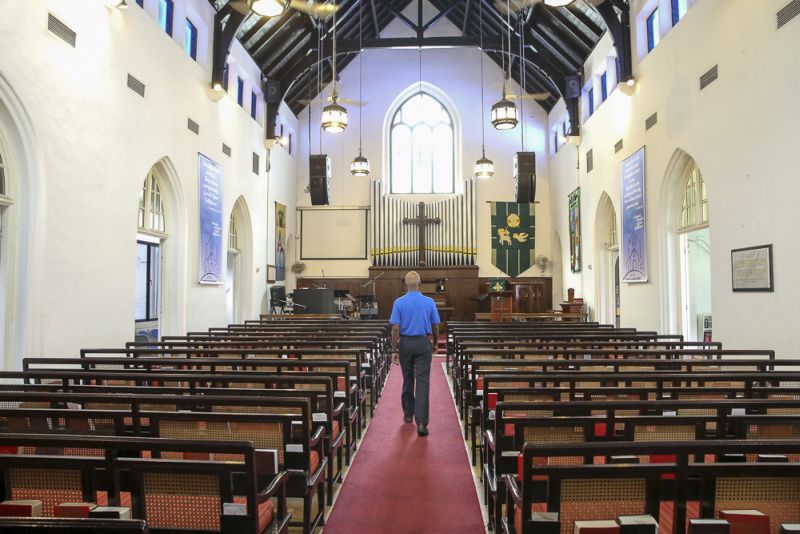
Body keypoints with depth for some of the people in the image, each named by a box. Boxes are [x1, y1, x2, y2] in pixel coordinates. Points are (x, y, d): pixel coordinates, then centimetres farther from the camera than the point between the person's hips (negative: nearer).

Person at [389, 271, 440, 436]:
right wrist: (435, 343, 19)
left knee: (407, 380, 18)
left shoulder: (399, 302, -5)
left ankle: (408, 414, 31)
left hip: (405, 343, 1)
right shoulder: (429, 302, -3)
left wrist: (394, 350, -4)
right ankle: (421, 422, -13)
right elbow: (435, 327, 3)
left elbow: (395, 328, -8)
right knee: (423, 382, -5)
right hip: (423, 343, -1)